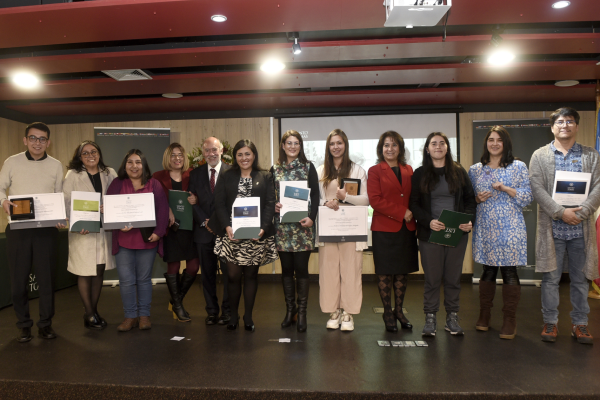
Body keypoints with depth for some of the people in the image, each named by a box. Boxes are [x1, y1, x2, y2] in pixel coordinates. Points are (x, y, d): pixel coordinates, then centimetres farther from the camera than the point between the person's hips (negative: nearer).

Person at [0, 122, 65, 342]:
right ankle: (24, 324, 21)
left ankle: (45, 324, 19)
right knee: (18, 278, 5)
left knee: (46, 277, 5)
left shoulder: (56, 165, 6)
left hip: (46, 228, 0)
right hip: (18, 228, 0)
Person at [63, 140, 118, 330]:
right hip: (83, 231, -3)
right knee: (85, 272, 1)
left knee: (99, 271, 10)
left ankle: (94, 311, 24)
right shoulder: (73, 175, 0)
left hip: (104, 228, 3)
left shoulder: (109, 173, 8)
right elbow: (66, 202, -6)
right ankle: (89, 315, 14)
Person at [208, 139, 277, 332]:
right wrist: (227, 226, -13)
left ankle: (248, 316, 20)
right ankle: (233, 315, 18)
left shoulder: (265, 177, 7)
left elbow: (270, 204, 0)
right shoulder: (226, 177, 10)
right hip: (232, 234, 0)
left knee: (251, 274, 7)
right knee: (233, 275, -1)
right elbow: (219, 204, 2)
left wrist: (263, 228, -14)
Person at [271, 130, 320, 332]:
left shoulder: (308, 167, 4)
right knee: (286, 269, 8)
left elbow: (315, 194, 0)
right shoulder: (275, 169, 10)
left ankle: (302, 312, 9)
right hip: (282, 226, 2)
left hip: (303, 225, -2)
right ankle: (290, 309, 20)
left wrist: (311, 217, -13)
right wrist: (274, 205, -10)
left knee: (301, 269, -2)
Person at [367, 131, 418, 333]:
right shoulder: (375, 171, 0)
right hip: (384, 229, -4)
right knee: (385, 273, 3)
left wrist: (414, 219, -1)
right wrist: (401, 212, -14)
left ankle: (399, 311, 26)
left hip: (407, 229, 4)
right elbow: (375, 200, -10)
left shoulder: (409, 170, 14)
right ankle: (387, 313, 18)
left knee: (402, 272, 11)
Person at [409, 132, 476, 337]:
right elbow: (413, 203, 0)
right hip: (429, 233, -2)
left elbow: (470, 199, 9)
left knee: (453, 277, 9)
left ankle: (452, 318, 21)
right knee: (432, 278, 3)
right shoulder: (420, 174, 4)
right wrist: (428, 221, -16)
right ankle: (430, 319, 13)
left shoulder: (459, 172, 9)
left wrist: (469, 220, -9)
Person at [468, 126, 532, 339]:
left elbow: (528, 196, -1)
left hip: (510, 228, -2)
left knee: (509, 271, -1)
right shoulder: (475, 170, 9)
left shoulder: (518, 167, 3)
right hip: (485, 228, 2)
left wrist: (506, 188, -14)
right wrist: (477, 198, -7)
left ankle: (510, 319, 11)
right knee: (488, 270, 8)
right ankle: (484, 314, 21)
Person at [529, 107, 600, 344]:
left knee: (580, 279, 10)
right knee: (551, 278, 5)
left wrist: (580, 212, -15)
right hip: (552, 227, -1)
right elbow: (537, 188, -6)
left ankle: (580, 323, 22)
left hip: (581, 228, 2)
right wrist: (561, 212, -16)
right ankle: (550, 322, 17)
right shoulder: (540, 156, 4)